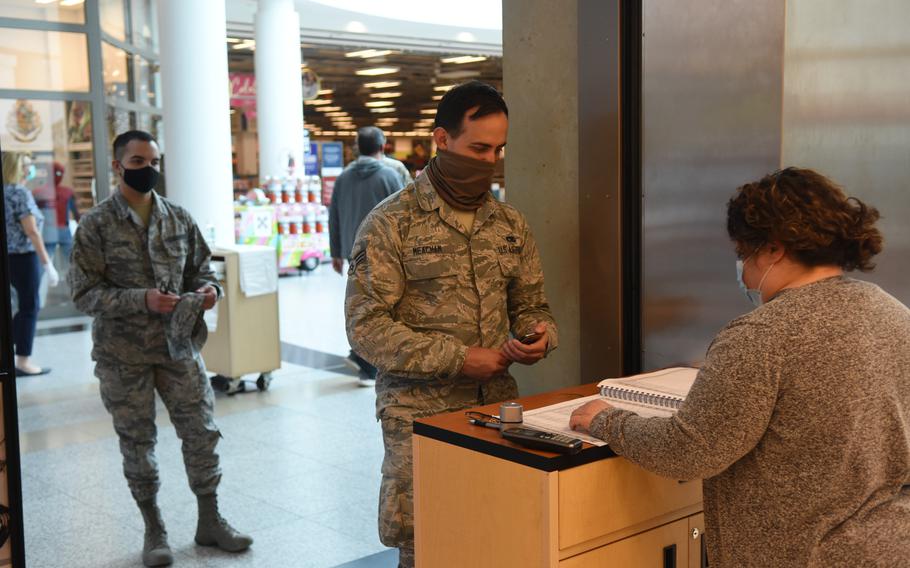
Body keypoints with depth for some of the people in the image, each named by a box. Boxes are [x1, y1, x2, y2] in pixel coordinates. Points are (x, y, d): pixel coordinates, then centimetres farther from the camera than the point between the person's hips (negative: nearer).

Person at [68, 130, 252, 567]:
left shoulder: (178, 218, 5)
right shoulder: (96, 225, -6)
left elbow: (200, 267, 15)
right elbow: (84, 292, -10)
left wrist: (207, 289, -9)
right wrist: (141, 300, -23)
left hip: (178, 344, 3)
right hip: (123, 354, -3)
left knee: (201, 432, 6)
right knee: (137, 441, 9)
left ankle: (210, 521, 23)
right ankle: (153, 529, 26)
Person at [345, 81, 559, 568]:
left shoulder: (510, 224, 9)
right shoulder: (391, 223, -7)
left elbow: (531, 305, 17)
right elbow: (367, 327, -12)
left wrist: (539, 334, -7)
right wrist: (457, 359, -17)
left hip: (498, 404, 5)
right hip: (420, 413, -4)